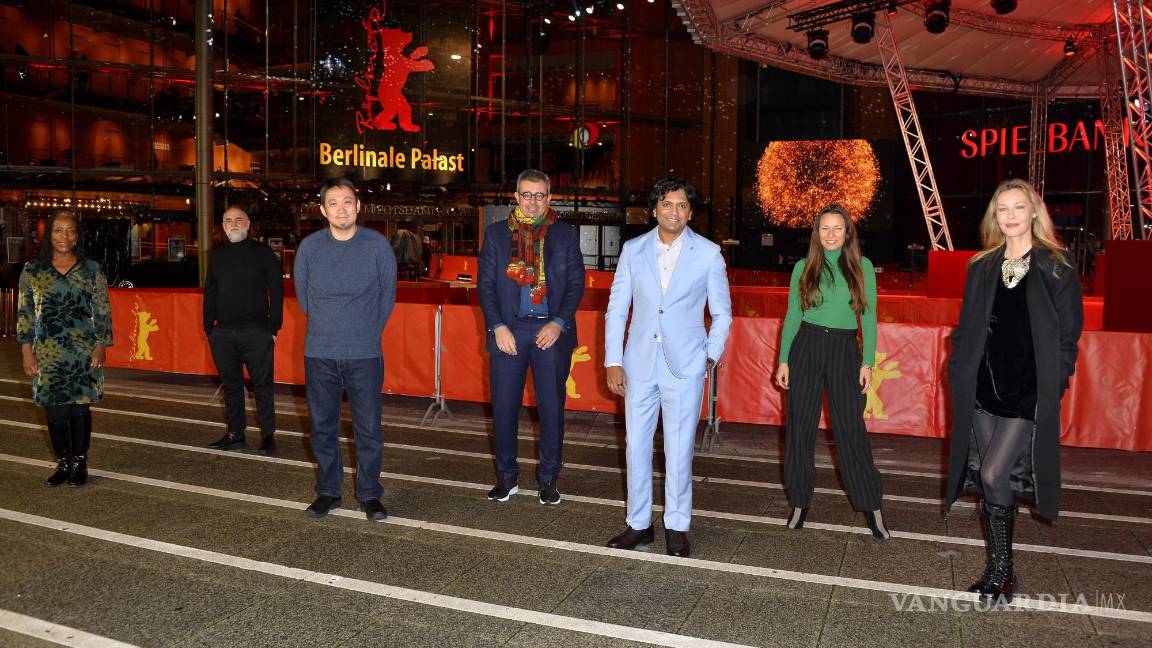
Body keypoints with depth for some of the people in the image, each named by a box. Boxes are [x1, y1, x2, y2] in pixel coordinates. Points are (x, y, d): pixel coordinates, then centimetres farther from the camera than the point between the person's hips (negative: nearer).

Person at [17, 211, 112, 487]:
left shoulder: (91, 270, 4)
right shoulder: (32, 271, 5)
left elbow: (103, 312, 3)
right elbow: (24, 314, 6)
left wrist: (101, 347, -4)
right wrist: (27, 353, 0)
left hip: (84, 353, -1)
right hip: (48, 353, 1)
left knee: (80, 407, 1)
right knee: (54, 409, 2)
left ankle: (80, 463, 14)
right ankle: (63, 463, 17)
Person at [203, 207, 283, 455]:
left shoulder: (263, 253, -1)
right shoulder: (217, 255, 12)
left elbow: (276, 291, -3)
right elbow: (209, 293, 16)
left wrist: (273, 327, -9)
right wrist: (209, 327, 8)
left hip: (257, 332, -4)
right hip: (223, 332, 4)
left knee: (262, 384, 1)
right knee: (231, 384, 11)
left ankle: (268, 434, 10)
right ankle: (235, 433, 21)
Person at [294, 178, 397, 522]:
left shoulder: (378, 245, -3)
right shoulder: (309, 247, 1)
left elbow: (388, 294, 7)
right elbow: (302, 294, 14)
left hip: (365, 354, -2)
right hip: (319, 354, 2)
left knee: (368, 428, 2)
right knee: (322, 426, 10)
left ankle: (370, 494, 16)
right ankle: (328, 491, 25)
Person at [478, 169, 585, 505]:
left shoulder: (565, 234, 6)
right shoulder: (496, 233, 7)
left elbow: (576, 283, 3)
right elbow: (485, 283, 4)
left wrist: (559, 323, -10)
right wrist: (497, 326, -7)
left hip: (551, 331, 0)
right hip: (508, 330, 1)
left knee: (551, 407, 4)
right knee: (504, 406, 5)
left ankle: (548, 479, 19)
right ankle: (507, 477, 21)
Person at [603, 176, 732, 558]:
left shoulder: (708, 254, 0)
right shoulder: (633, 250, 5)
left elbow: (722, 312, 8)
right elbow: (616, 309, 7)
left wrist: (710, 357, 0)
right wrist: (613, 362, 1)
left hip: (684, 366, -2)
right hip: (639, 364, 2)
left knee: (679, 449, 1)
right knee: (636, 445, 7)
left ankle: (677, 528, 16)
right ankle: (638, 524, 21)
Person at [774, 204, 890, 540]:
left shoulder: (862, 267, 4)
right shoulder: (803, 267, 6)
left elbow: (868, 317, 4)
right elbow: (792, 316, 8)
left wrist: (867, 362, -3)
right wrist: (784, 360, 3)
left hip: (844, 351, -1)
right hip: (806, 348, 1)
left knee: (852, 430, -2)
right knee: (800, 427, 4)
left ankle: (872, 508, 9)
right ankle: (800, 502, 17)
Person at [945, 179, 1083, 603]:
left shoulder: (1057, 267, 0)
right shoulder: (982, 267, 11)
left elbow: (1068, 335, -1)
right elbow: (965, 328, 14)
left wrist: (1054, 387, -8)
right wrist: (957, 374, 4)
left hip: (1029, 393, -4)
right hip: (984, 390, 4)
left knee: (993, 475, -13)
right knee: (993, 480, 8)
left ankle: (999, 568, 8)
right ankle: (1001, 570, 22)